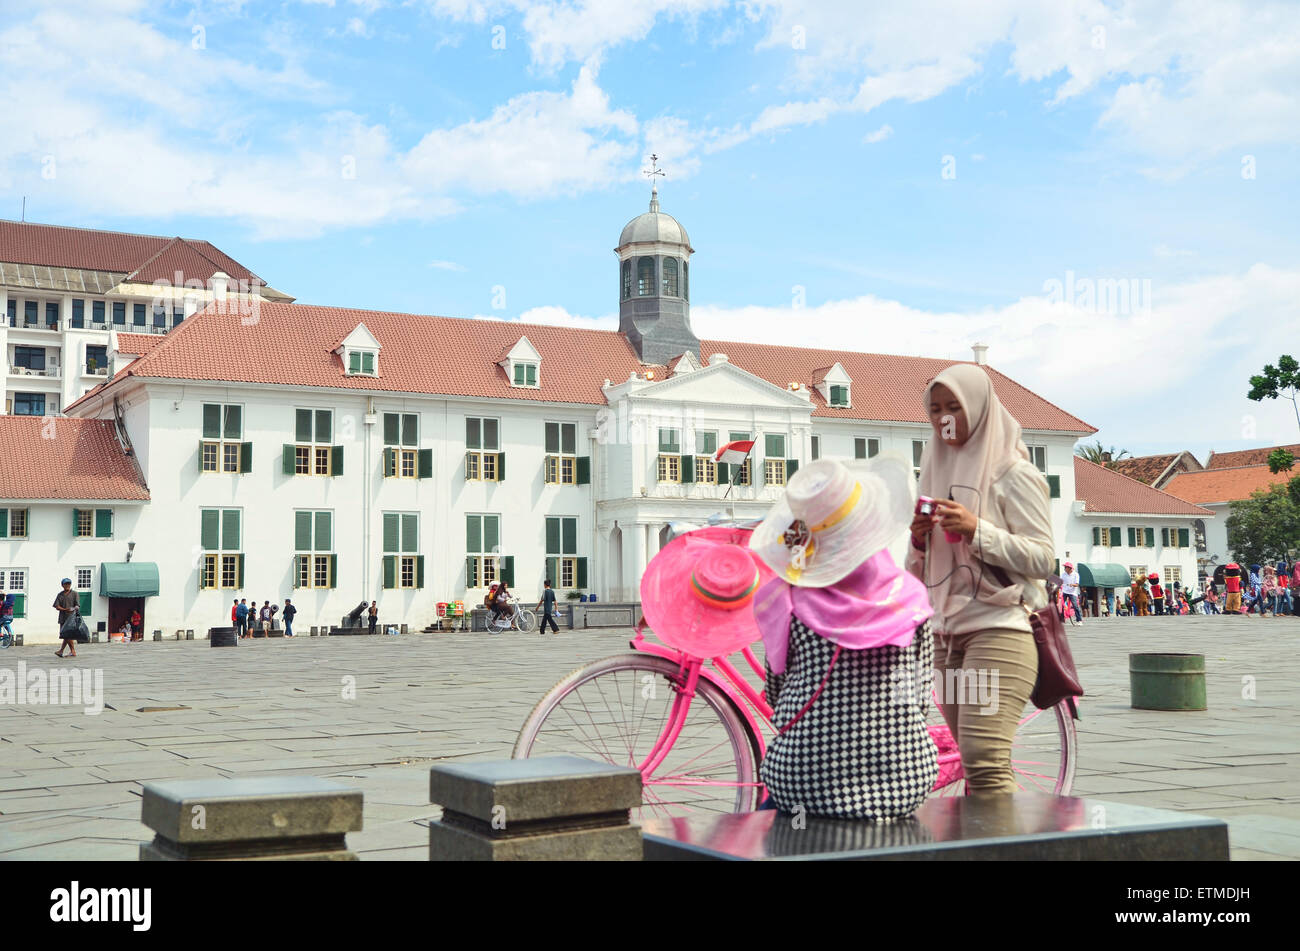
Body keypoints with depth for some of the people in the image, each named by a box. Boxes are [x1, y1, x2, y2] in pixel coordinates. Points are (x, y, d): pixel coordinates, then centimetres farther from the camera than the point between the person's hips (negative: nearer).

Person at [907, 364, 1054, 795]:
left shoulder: (1013, 474, -2)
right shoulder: (939, 471, 17)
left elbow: (1042, 558, -10)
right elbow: (919, 573, 19)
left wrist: (978, 531, -19)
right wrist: (918, 540, -2)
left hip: (998, 629, -7)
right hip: (946, 635, 7)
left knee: (984, 760, -18)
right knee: (974, 764, 6)